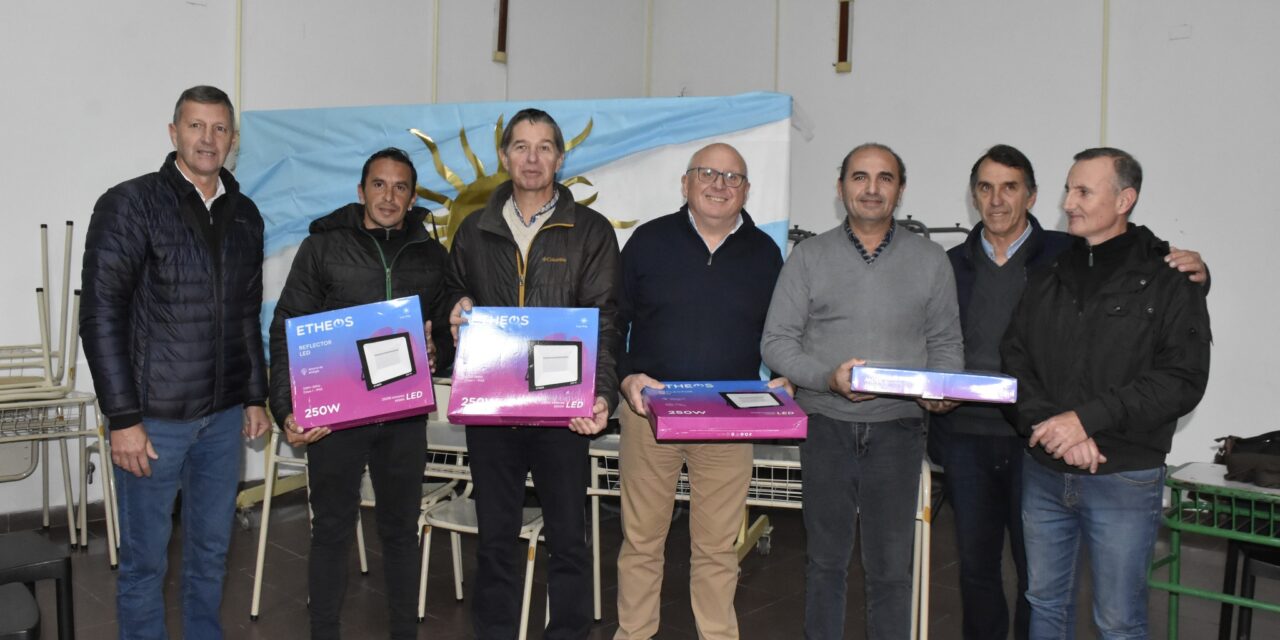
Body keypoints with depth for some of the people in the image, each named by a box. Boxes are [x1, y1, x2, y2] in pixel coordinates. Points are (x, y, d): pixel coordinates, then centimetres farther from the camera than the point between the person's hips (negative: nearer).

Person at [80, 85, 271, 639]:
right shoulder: (130, 204, -7)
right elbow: (101, 316, -10)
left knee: (212, 549, 15)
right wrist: (123, 418, -14)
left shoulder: (245, 215, 9)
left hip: (224, 415, 5)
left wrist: (255, 396, 13)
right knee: (145, 558, 7)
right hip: (153, 416, -5)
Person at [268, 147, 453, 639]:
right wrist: (287, 409, -11)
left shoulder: (431, 255, 8)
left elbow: (448, 330, 15)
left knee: (401, 529, 12)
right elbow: (287, 330, -1)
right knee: (332, 530, 7)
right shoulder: (324, 245, 1)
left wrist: (436, 353, -9)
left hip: (405, 414, 2)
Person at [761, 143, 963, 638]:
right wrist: (828, 377, -18)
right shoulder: (809, 256, 2)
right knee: (826, 560, 12)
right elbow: (776, 341, -1)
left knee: (890, 567, 7)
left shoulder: (930, 260, 6)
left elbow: (946, 342, 9)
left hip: (897, 429, 1)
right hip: (826, 425, 0)